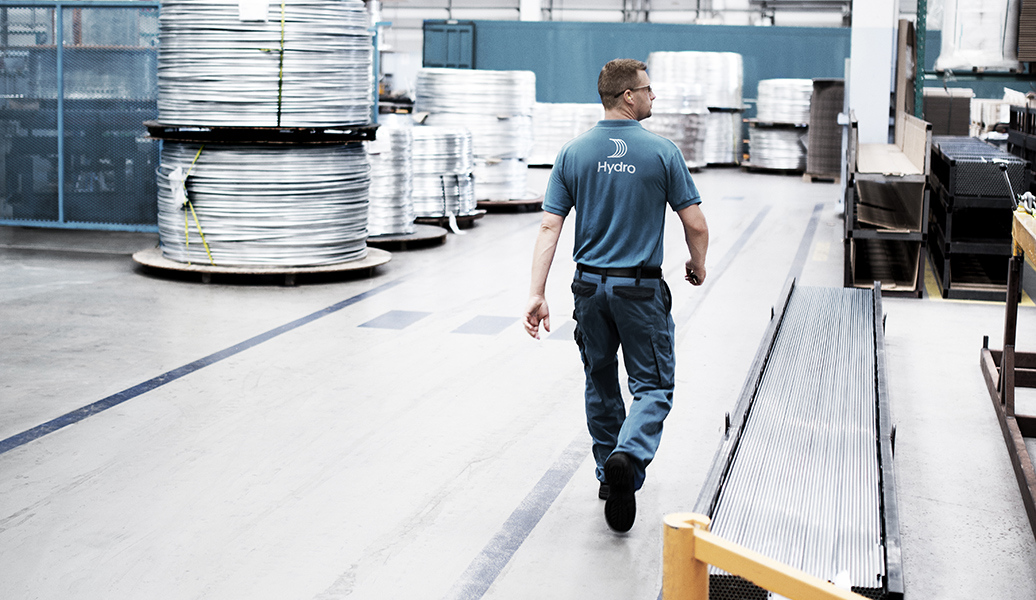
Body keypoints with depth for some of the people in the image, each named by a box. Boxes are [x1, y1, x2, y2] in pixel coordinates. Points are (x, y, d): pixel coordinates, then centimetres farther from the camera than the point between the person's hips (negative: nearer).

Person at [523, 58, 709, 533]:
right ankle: (629, 456, -21)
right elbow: (695, 224, -7)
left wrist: (537, 293, -7)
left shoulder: (573, 153, -1)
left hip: (590, 286, 4)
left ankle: (610, 476, 29)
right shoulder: (662, 152, -9)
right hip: (641, 288, -3)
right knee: (653, 386, 5)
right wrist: (698, 265, 13)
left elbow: (549, 227, -7)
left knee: (600, 383, 19)